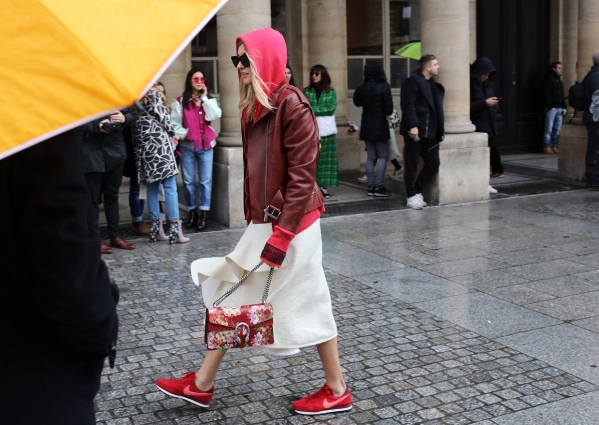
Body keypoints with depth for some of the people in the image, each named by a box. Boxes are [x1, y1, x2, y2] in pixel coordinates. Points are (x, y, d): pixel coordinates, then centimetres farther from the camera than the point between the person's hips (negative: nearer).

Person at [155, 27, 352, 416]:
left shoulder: (292, 105, -16)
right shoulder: (254, 106, 11)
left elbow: (302, 177, -19)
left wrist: (282, 235, -21)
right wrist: (254, 220, 17)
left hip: (293, 223, -9)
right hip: (263, 222, 9)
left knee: (308, 301, 2)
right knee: (232, 295, 12)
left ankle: (337, 391, 20)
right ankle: (202, 385, 25)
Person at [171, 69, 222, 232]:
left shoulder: (209, 100, 11)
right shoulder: (180, 101, 1)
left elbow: (214, 116, -8)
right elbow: (174, 123, -4)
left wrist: (205, 98, -6)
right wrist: (184, 134, -18)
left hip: (206, 145, 2)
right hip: (187, 146, -1)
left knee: (205, 180, 0)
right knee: (188, 181, 4)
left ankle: (203, 214, 3)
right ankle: (192, 212, 15)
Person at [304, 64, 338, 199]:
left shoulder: (331, 92, 8)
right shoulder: (307, 91, 10)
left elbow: (331, 109, -4)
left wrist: (313, 109, -8)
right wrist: (322, 110, -13)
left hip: (326, 129, 0)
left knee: (326, 158, -1)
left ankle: (323, 186, 4)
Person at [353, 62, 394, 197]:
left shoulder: (361, 89, 1)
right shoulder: (384, 87, -13)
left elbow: (357, 103, 20)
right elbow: (389, 109, -14)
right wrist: (385, 112, 5)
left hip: (366, 127, 5)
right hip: (380, 126, -5)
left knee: (371, 157, 11)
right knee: (383, 156, 3)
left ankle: (371, 186, 11)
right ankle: (379, 187, -3)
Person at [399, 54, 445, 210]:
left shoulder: (434, 84, 18)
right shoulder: (412, 82, -7)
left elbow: (437, 108, 19)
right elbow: (408, 106, -16)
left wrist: (440, 130, 14)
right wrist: (413, 125, -24)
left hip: (430, 132, 8)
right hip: (415, 131, -8)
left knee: (433, 163, 8)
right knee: (411, 165, 0)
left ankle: (417, 191, 21)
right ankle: (412, 197, 9)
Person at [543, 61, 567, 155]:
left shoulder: (559, 80, 20)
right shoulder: (549, 79, -5)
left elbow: (562, 95, 22)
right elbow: (547, 94, -12)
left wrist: (564, 107, 13)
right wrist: (550, 106, -17)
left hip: (559, 108, 8)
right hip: (551, 108, -8)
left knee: (557, 129, 7)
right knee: (549, 129, -6)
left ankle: (554, 146, 12)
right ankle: (547, 147, -3)